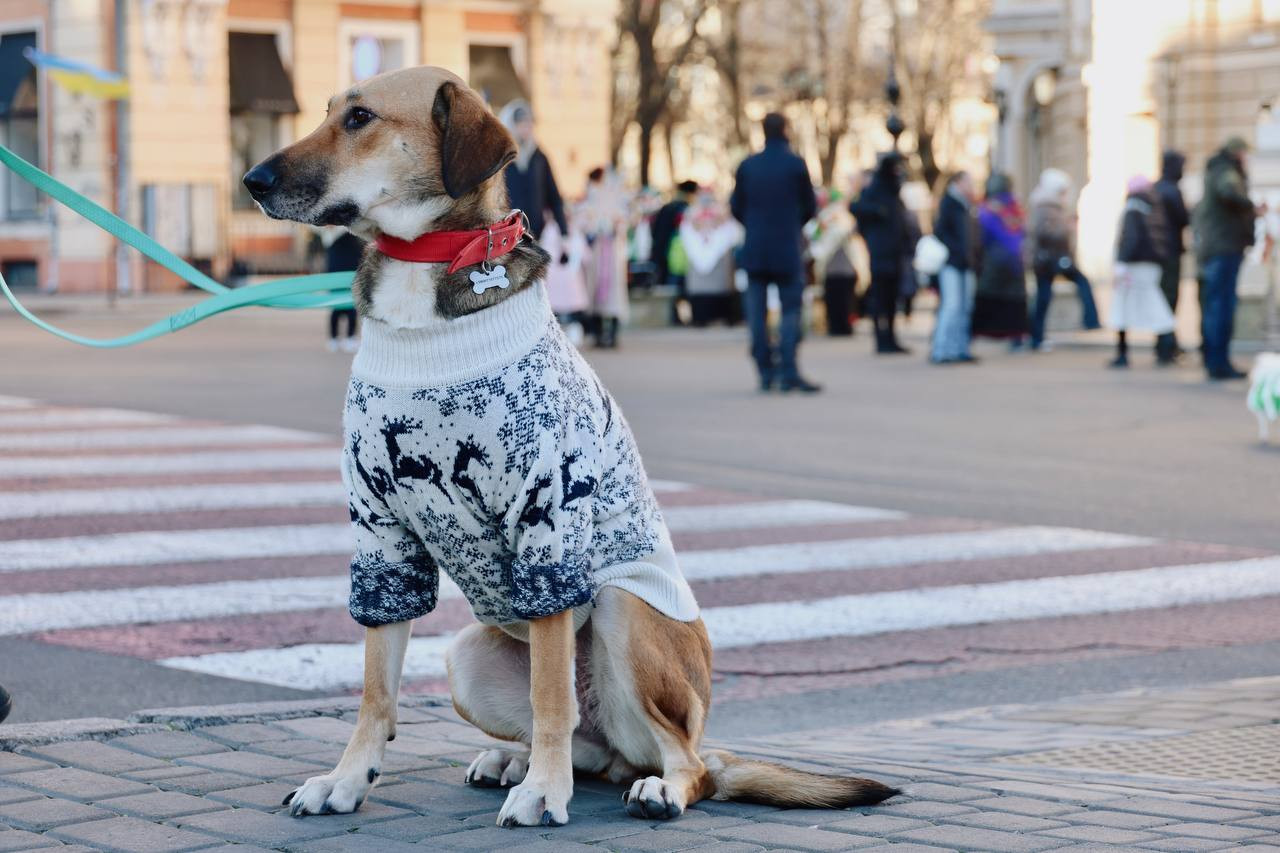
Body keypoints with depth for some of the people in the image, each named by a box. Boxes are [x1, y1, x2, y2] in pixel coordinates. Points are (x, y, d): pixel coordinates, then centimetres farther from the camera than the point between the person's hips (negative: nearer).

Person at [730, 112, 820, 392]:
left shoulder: (747, 166, 2)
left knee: (757, 314, 8)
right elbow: (810, 206, 1)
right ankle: (788, 372, -11)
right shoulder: (796, 165, -6)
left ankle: (766, 372, 8)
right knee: (790, 310, 0)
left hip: (754, 251, 3)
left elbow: (736, 207, 6)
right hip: (787, 251, -3)